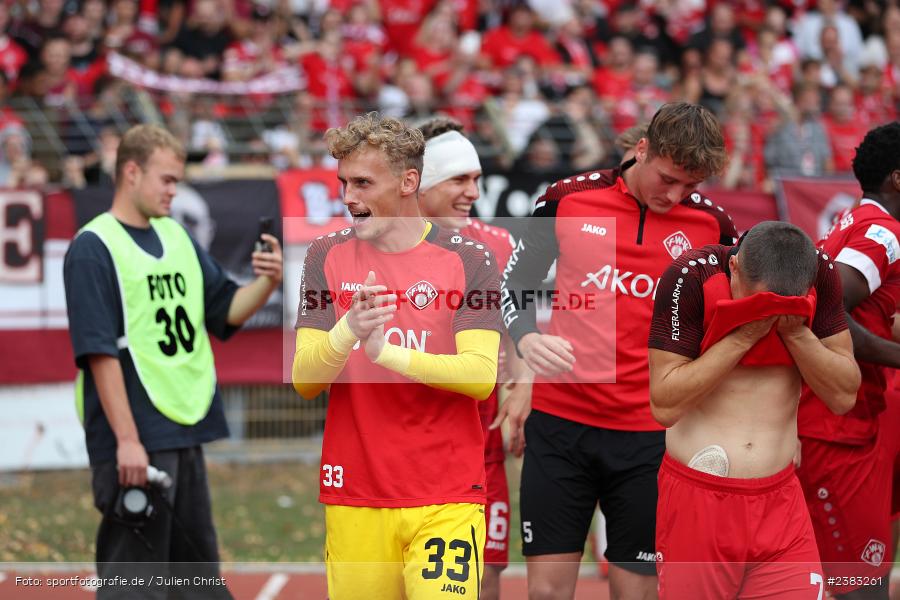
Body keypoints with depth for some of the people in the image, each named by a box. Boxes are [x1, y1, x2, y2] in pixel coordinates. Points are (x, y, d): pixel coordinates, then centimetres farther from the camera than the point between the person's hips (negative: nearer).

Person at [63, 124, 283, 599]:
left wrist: (266, 283, -4)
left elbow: (225, 311, 17)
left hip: (186, 434, 8)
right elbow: (99, 351, -15)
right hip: (136, 443, -8)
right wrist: (126, 439, -20)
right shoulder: (93, 249, -10)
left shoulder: (176, 236, 14)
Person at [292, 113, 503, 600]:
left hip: (446, 500, -2)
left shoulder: (468, 260, 0)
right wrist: (347, 332, -22)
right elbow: (303, 379, -1)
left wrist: (386, 352, -22)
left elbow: (481, 374, -11)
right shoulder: (327, 257, 7)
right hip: (353, 499, 2)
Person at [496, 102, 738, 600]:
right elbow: (515, 279, 11)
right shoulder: (569, 199, 0)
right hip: (559, 421, 0)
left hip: (650, 433, 0)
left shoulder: (711, 224, 0)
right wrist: (526, 338, -8)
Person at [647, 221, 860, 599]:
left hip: (780, 499, 3)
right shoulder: (692, 277, -14)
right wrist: (743, 336, -22)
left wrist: (795, 330, -18)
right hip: (697, 497, -3)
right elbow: (664, 405, -17)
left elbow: (844, 397, -3)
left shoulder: (821, 275, -4)